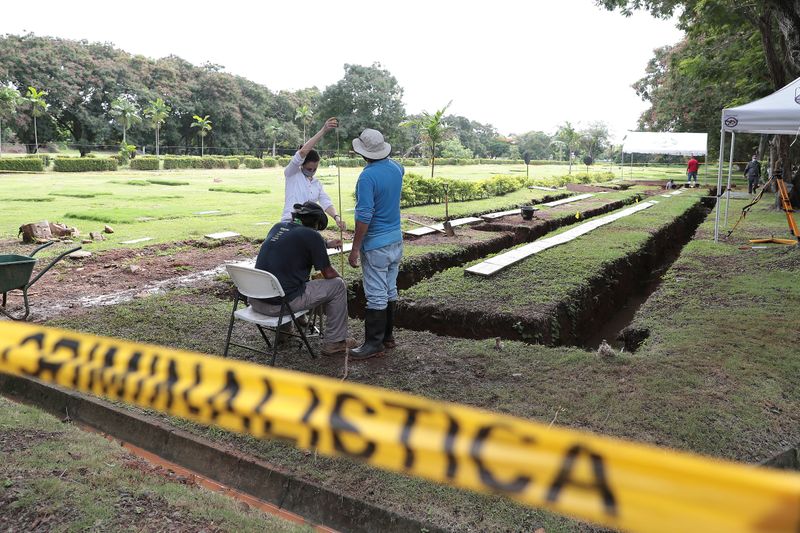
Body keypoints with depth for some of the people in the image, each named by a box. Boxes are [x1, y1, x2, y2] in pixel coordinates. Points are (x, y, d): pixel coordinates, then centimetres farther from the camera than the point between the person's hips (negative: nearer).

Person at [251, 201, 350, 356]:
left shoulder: (278, 227, 12)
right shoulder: (312, 235, -8)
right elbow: (328, 274, 0)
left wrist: (327, 244, 46)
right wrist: (339, 277, 24)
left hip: (255, 300, 8)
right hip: (280, 304, -7)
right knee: (338, 285, 8)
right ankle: (334, 343, 15)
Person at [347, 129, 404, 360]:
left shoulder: (367, 177, -20)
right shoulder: (396, 168, 4)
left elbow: (364, 216, -23)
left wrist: (355, 249, -17)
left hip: (375, 244, -8)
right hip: (396, 239, 8)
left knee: (376, 296, -3)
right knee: (390, 291, 15)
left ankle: (374, 343, 4)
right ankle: (387, 335, 25)